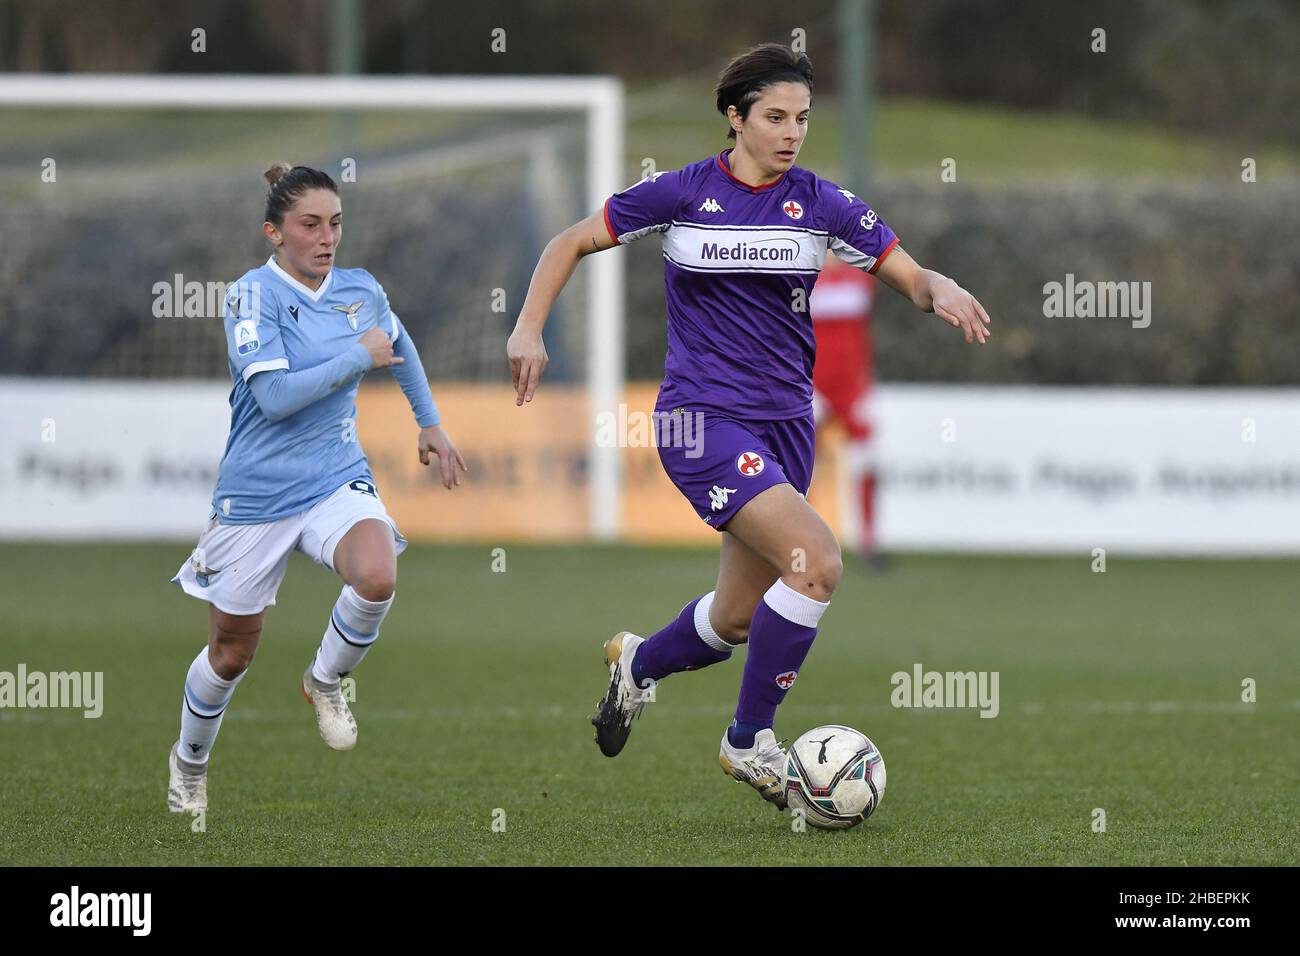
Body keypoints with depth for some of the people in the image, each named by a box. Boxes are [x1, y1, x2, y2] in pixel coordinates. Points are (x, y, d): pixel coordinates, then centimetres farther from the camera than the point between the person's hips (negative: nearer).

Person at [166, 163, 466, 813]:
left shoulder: (360, 290, 3)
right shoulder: (253, 294, -13)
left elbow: (398, 346, 27)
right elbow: (275, 396, -24)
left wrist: (430, 423, 28)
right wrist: (359, 356, -17)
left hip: (337, 482, 3)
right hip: (257, 492, -3)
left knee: (376, 576, -31)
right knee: (231, 655, 9)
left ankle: (325, 681, 0)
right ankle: (189, 762, 39)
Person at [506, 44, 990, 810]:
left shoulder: (820, 203, 2)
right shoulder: (682, 193, -4)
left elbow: (909, 275, 1)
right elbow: (573, 243, 5)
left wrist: (941, 290, -22)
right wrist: (530, 329, -6)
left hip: (786, 421, 5)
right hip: (703, 419, -5)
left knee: (738, 619, 11)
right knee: (818, 561, -23)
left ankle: (640, 663, 46)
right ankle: (751, 740, -8)